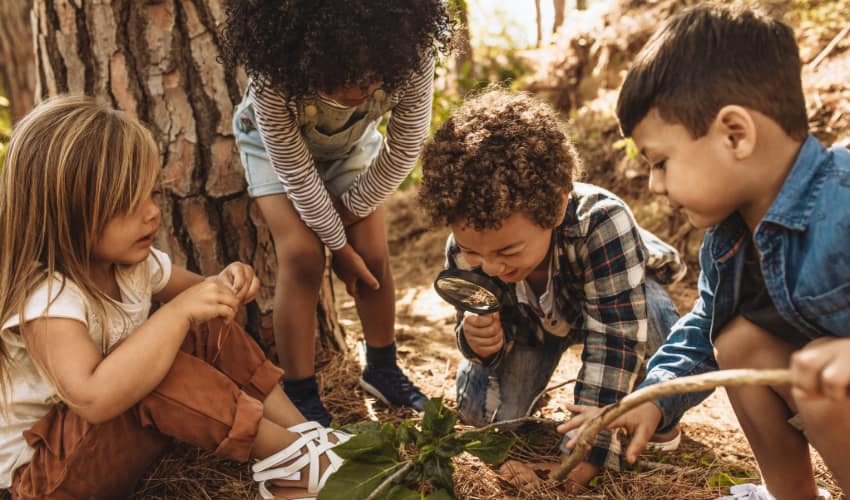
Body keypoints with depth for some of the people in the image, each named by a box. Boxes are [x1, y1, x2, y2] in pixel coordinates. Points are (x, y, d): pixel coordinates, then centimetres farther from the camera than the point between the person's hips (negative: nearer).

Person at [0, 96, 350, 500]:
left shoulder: (130, 260, -6)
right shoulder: (46, 298, -31)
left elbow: (193, 293, 11)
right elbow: (93, 397, -47)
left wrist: (223, 287, -14)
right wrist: (178, 313, -42)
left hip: (115, 424, 9)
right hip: (42, 467, -8)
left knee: (210, 331, -6)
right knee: (163, 372, -34)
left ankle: (305, 433, -7)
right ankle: (290, 457, -21)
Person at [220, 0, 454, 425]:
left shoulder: (413, 58, -37)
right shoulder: (275, 74, -41)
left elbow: (403, 150, -21)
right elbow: (294, 169, -27)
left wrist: (352, 209, -12)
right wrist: (339, 245, -19)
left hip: (353, 142, 2)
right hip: (275, 141, -2)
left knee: (373, 256, -4)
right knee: (302, 255, -17)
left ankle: (382, 369, 20)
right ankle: (300, 396, -4)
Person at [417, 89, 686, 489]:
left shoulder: (602, 223, -46)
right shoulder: (465, 249, -31)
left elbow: (615, 341, -43)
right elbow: (497, 332, -16)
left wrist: (584, 455, -44)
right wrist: (480, 341, -42)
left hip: (619, 296, -3)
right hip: (531, 317, 3)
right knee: (481, 412, -12)